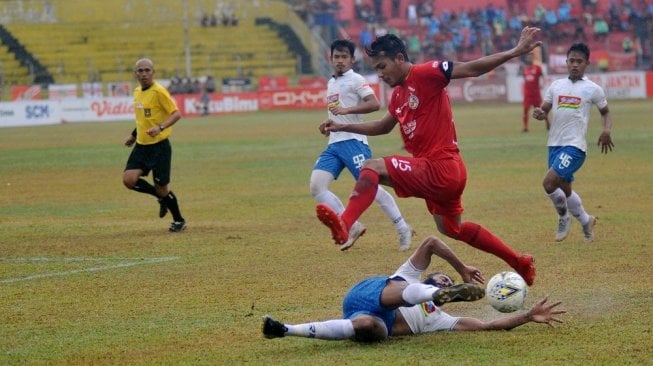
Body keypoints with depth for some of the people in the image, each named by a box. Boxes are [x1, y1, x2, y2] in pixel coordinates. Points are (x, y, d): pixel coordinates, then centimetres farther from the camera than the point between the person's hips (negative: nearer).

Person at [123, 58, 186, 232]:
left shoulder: (159, 92, -14)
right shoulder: (137, 92, 10)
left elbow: (176, 114, -19)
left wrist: (160, 128, -32)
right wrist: (134, 135, 24)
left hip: (159, 146, -7)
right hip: (141, 146, 7)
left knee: (161, 188, -1)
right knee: (129, 179, -10)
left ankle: (179, 221, 23)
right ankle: (161, 197, 15)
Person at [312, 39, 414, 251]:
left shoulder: (355, 80, -3)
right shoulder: (331, 84, 22)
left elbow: (374, 104, -17)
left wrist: (346, 110, -25)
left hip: (353, 141, -8)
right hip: (333, 144, 8)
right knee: (316, 187, -8)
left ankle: (403, 230, 0)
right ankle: (353, 228, -3)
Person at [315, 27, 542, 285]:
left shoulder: (425, 73, -11)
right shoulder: (398, 94, 16)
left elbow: (473, 68, -15)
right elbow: (383, 127, 32)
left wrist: (516, 52, -23)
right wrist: (343, 127, 25)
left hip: (440, 169, -11)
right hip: (441, 171, 11)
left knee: (372, 168, -22)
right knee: (451, 228, 27)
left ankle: (343, 225, -41)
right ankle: (520, 263, 36)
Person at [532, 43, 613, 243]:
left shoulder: (593, 89, 1)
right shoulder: (556, 85, 11)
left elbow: (605, 112, 13)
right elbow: (544, 110, 13)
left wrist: (606, 130, -6)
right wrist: (539, 114, -12)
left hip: (574, 146, -5)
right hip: (555, 144, 6)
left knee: (549, 182, -19)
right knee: (564, 189, 14)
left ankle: (564, 216, 6)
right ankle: (586, 221, 36)